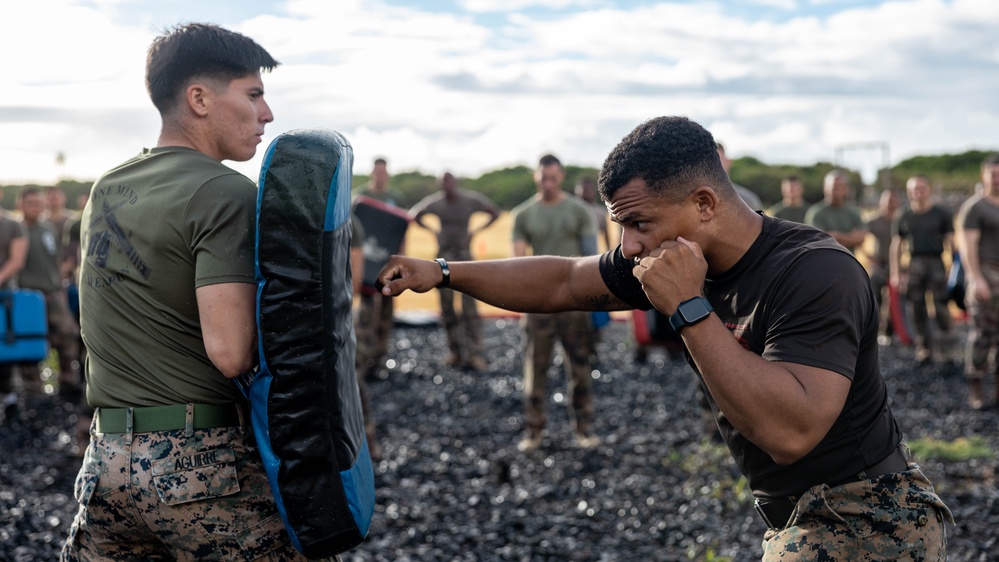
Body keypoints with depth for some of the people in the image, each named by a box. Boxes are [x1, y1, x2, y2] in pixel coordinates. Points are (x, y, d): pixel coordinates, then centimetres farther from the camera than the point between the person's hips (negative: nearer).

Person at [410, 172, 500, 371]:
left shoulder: (471, 200, -7)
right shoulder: (434, 202, -1)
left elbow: (495, 213, 6)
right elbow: (415, 215, 17)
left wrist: (475, 231, -1)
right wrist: (434, 231, 7)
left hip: (464, 255, -3)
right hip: (443, 255, 3)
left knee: (469, 305, -12)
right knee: (446, 306, 4)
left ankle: (474, 354, -12)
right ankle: (456, 352, 13)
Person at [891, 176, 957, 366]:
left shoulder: (942, 214, 6)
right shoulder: (904, 218, 11)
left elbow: (950, 243, 5)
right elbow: (896, 247, 12)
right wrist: (895, 273, 5)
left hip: (937, 264, -2)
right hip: (914, 265, 2)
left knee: (941, 309, -6)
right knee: (918, 310, 3)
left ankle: (945, 348, 0)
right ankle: (923, 349, 10)